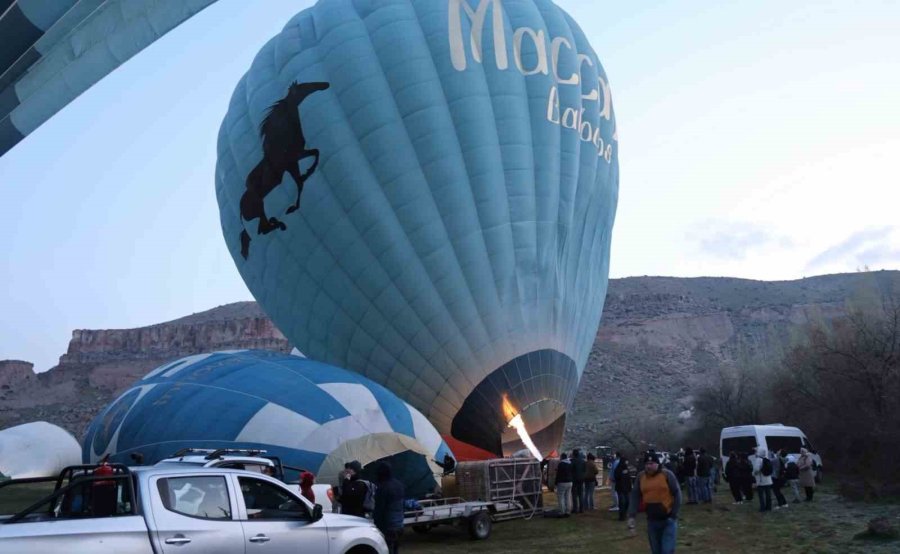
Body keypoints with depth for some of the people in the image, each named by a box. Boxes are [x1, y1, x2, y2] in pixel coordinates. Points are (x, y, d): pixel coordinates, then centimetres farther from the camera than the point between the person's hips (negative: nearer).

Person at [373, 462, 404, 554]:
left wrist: (377, 526, -9)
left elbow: (379, 510, -16)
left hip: (387, 527, -8)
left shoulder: (382, 488, -18)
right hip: (399, 526, 8)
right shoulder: (399, 485, 9)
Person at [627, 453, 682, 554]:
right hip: (652, 520, 4)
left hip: (668, 519, -4)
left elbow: (677, 494, -6)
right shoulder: (641, 477, 2)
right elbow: (635, 497, 4)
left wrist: (673, 514, -11)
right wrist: (631, 516, -5)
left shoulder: (667, 474, -8)